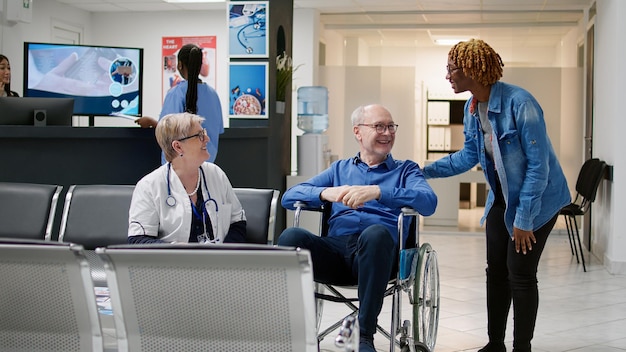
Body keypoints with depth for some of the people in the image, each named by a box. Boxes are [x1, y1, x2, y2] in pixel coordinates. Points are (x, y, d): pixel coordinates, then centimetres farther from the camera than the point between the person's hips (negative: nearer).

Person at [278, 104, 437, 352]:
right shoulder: (340, 169, 29)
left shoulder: (405, 170, 22)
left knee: (376, 233, -38)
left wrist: (378, 192, -15)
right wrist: (326, 193, -5)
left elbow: (429, 202, -2)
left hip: (377, 252, -2)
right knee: (291, 236, -29)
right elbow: (289, 197, 16)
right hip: (336, 249, 2)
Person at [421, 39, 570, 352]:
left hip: (538, 199, -8)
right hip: (502, 198, 8)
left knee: (520, 273, -5)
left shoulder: (519, 103, -26)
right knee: (496, 270, 11)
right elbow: (469, 156, 9)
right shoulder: (472, 108, -2)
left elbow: (537, 164, -24)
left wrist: (524, 219, -21)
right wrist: (425, 171, 1)